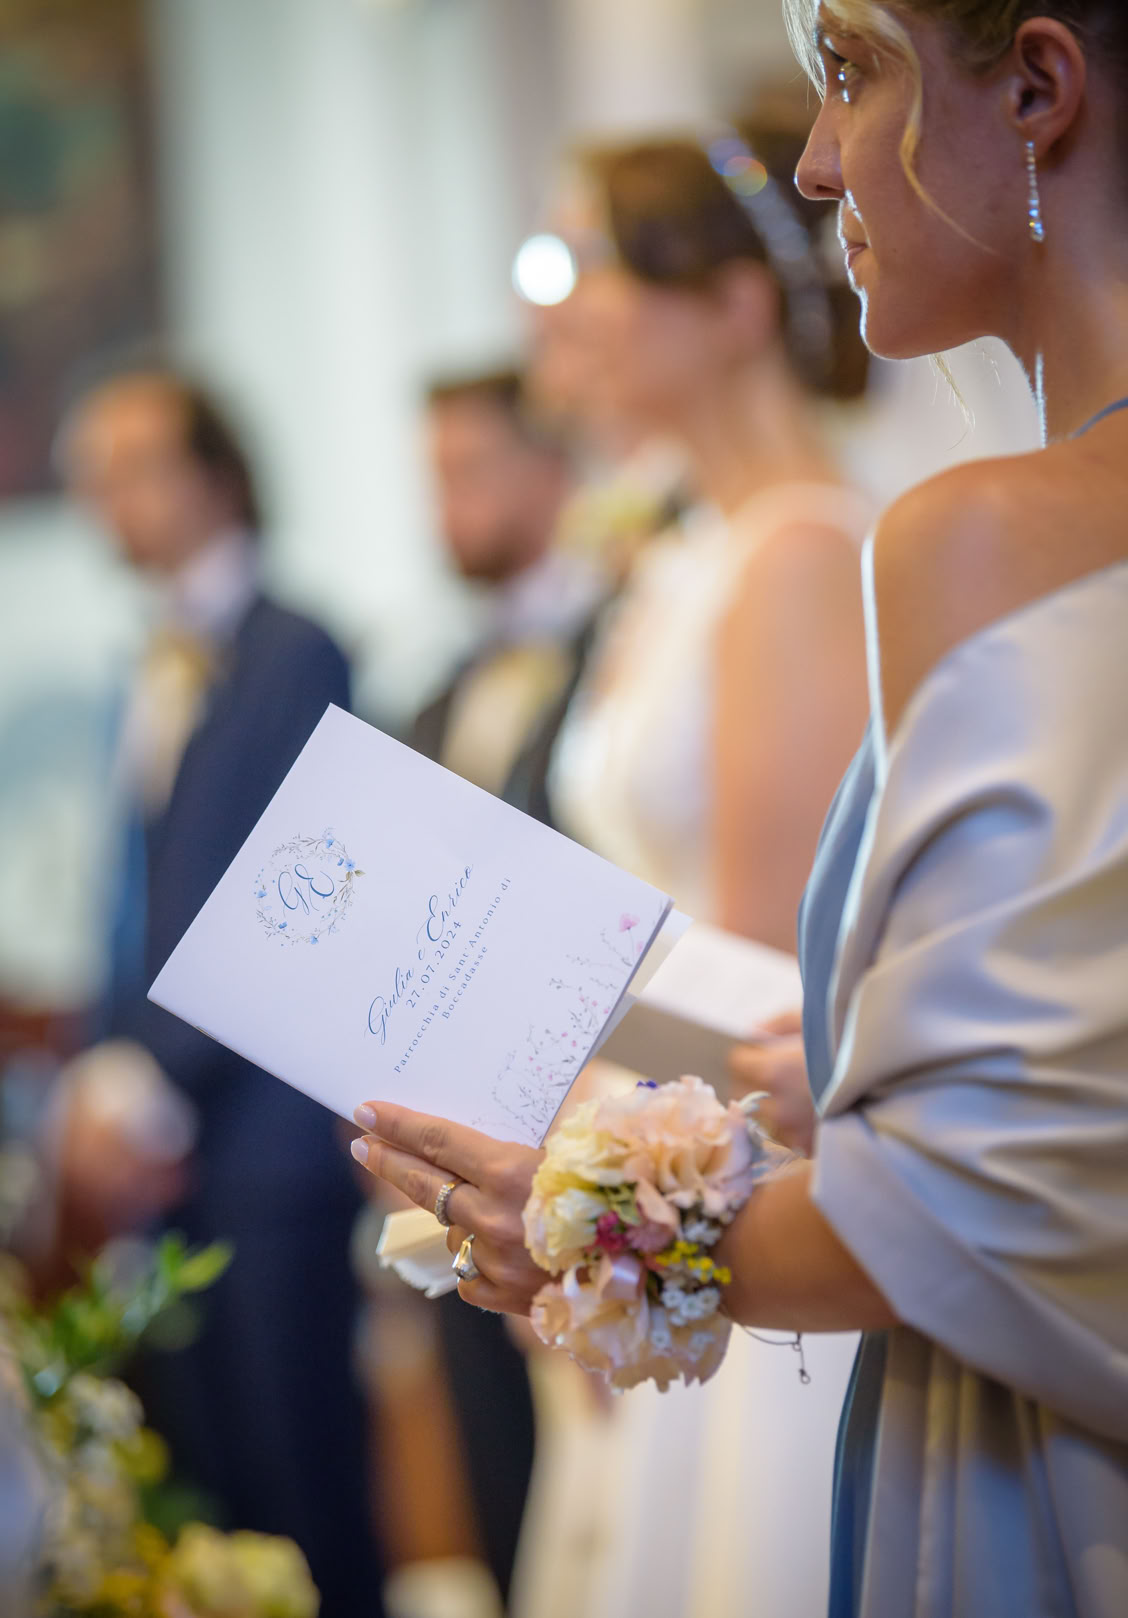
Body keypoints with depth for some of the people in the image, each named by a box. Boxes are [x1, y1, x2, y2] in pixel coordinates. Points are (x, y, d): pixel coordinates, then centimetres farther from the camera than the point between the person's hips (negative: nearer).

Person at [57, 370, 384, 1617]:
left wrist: (150, 1092, -11)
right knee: (193, 1479, 6)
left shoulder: (294, 657, -5)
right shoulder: (156, 678, 18)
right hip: (154, 1147, 7)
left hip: (260, 1140, -7)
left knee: (292, 1477, -3)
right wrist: (102, 1089, 5)